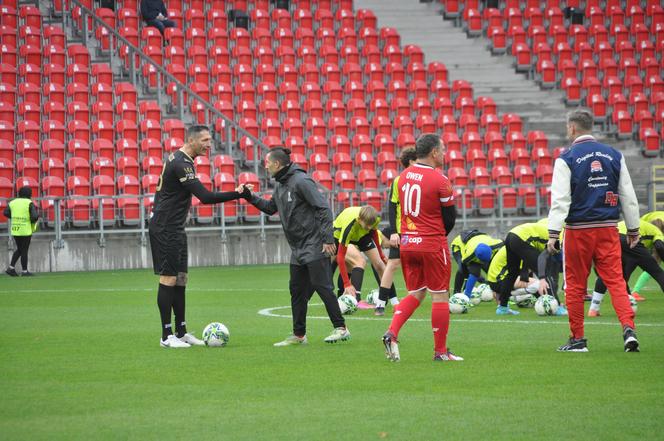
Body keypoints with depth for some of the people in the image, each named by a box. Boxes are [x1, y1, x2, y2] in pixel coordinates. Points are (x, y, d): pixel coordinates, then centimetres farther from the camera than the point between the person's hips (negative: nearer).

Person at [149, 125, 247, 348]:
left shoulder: (177, 159, 13)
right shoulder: (181, 164, -20)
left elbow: (162, 188, 23)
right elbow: (206, 197, -27)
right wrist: (237, 194, -25)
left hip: (174, 229, 10)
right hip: (165, 229, -10)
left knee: (180, 279, 11)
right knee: (168, 279, -7)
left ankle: (181, 332, 15)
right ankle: (166, 336, -3)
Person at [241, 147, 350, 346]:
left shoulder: (301, 181, -15)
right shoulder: (280, 185, 13)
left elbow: (323, 208, -17)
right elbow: (270, 208, 28)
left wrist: (328, 239, -21)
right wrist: (250, 197, 15)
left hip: (314, 246, -9)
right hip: (298, 248, 9)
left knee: (322, 286, -9)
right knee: (297, 290, 9)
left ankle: (341, 328, -4)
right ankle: (299, 335, 15)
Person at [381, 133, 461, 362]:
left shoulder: (404, 176, 5)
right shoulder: (439, 180, -14)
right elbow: (450, 218, -8)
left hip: (407, 243, 6)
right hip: (432, 244, -6)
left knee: (415, 293, 16)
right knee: (439, 296, 4)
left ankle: (391, 333, -5)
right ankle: (440, 351, 8)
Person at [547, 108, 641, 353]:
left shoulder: (566, 159, -6)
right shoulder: (614, 155, 7)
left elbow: (560, 199, -13)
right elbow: (628, 196, 11)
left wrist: (553, 233, -14)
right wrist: (633, 229, 19)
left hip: (578, 230, -3)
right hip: (608, 230, 3)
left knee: (575, 285, 7)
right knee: (616, 280, 1)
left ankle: (577, 339, 11)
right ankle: (629, 328, -17)